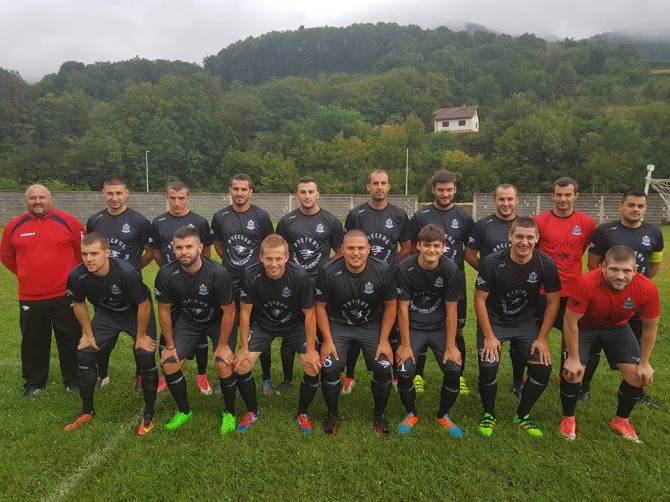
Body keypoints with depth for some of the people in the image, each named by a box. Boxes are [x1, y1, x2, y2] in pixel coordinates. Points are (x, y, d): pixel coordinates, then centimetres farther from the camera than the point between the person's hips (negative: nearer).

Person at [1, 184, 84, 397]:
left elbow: (83, 252, 4)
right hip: (30, 298, 2)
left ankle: (73, 381, 23)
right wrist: (29, 275, 14)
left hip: (65, 295, -2)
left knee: (71, 340, 7)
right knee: (33, 343, 14)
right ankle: (34, 383, 31)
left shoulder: (68, 222, -4)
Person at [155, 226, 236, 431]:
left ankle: (229, 412, 9)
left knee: (223, 365, -18)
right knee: (168, 362, -6)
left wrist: (222, 345, -14)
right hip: (188, 321, 4)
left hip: (219, 322, -3)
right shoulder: (166, 274, -23)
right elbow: (164, 310, -8)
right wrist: (170, 346, -3)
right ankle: (184, 411, 19)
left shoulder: (218, 274, -32)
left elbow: (229, 312, -21)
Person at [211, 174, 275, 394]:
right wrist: (232, 263, 5)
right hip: (230, 283, 2)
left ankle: (266, 379, 19)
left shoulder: (261, 216, -2)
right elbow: (218, 245, 15)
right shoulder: (220, 217, 3)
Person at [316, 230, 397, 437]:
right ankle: (332, 415, 13)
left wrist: (384, 341, -8)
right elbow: (320, 307, -8)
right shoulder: (328, 272, -21)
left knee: (384, 368, -12)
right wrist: (328, 341, -10)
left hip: (372, 325, 1)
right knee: (328, 367, -14)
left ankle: (380, 414, 16)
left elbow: (390, 306, -5)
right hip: (338, 324, 0)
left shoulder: (382, 271, -18)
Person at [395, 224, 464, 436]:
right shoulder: (405, 268, -16)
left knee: (454, 370, -14)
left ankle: (443, 415, 16)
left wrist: (450, 346, -10)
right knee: (404, 372, -16)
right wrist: (405, 344, -11)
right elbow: (403, 308, -11)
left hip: (440, 328, 1)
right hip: (413, 327, -1)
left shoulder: (450, 269, -13)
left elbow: (451, 309, -9)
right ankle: (411, 414, 16)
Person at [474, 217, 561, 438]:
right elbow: (480, 300, -13)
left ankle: (522, 416, 17)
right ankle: (488, 415, 10)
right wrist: (489, 336, -16)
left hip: (525, 322, 3)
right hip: (493, 321, -3)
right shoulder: (492, 263, -20)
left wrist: (542, 338, -6)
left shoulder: (546, 265, -13)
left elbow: (553, 302, -3)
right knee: (488, 368, -19)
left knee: (543, 368, -10)